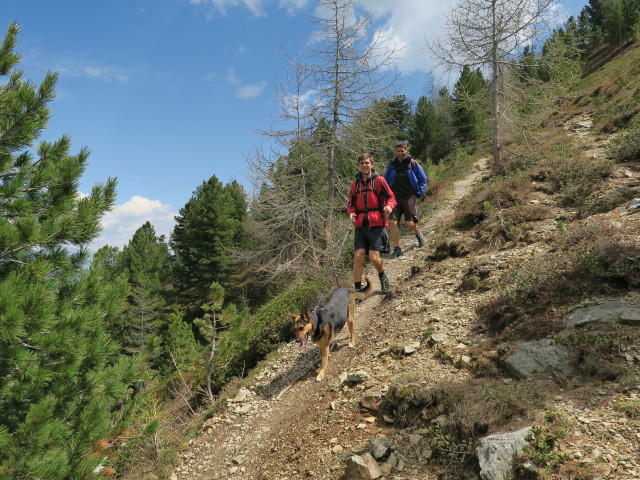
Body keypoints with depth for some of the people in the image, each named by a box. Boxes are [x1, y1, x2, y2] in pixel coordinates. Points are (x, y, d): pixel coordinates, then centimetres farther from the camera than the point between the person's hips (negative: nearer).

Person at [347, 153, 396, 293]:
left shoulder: (379, 180, 3)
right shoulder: (355, 184, 15)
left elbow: (391, 198, 1)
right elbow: (351, 204, 19)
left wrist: (389, 206, -22)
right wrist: (351, 213, -3)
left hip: (377, 224, -3)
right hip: (361, 225, 4)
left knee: (374, 257, -9)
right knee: (359, 255, -7)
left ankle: (383, 277, 24)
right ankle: (357, 289, 2)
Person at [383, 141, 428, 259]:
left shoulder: (413, 164, 0)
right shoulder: (392, 164, 7)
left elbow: (423, 179, 8)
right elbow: (386, 180, 19)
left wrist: (419, 193, 1)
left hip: (409, 197, -2)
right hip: (395, 197, 3)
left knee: (410, 223, -10)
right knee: (392, 222, -9)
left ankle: (418, 235, 27)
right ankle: (396, 249, 3)